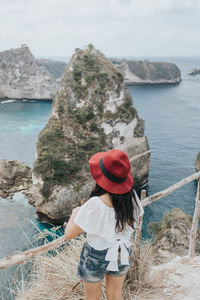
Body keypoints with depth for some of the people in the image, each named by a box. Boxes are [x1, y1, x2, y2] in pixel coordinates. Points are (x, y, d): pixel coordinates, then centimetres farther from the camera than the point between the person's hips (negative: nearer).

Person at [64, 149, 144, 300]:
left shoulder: (95, 205, -35)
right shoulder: (131, 196, -20)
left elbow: (69, 234, -25)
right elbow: (135, 224, -1)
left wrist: (75, 212, -8)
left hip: (96, 257, -4)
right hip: (123, 255, 4)